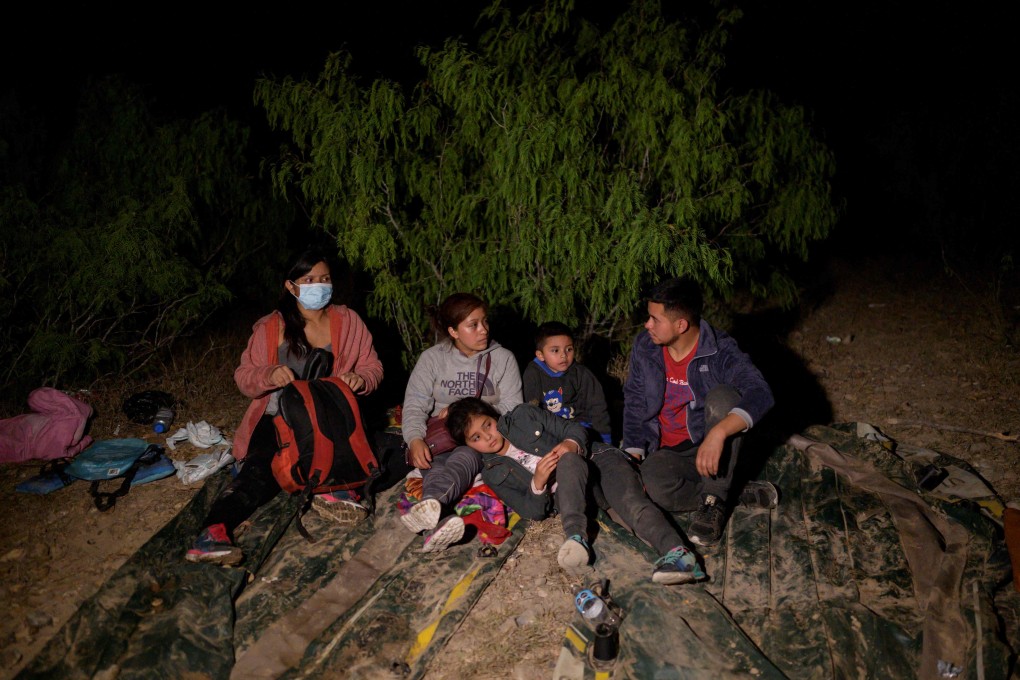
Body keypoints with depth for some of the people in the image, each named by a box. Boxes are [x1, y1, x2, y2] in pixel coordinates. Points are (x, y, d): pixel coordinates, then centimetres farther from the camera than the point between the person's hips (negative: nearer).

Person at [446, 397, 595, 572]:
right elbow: (534, 512, -3)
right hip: (561, 499, 0)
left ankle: (576, 535, -49)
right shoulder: (493, 475, 4)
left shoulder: (525, 415, 4)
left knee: (568, 458, -33)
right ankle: (577, 536, -51)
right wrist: (537, 483, -24)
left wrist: (571, 444, -19)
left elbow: (575, 429, 4)